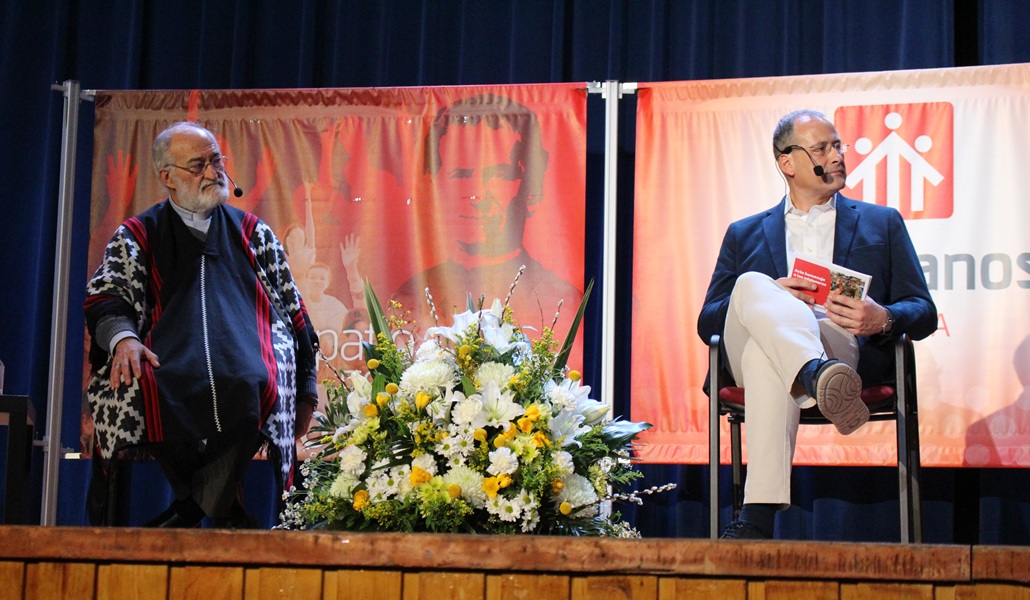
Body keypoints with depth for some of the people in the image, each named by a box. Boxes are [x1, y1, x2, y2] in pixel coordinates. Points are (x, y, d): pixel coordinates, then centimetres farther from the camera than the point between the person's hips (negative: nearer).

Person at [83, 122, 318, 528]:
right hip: (170, 362, 0)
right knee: (129, 387, -35)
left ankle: (191, 510, -27)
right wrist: (122, 337, -18)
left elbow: (291, 309, 21)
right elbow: (107, 295, 6)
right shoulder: (137, 236, 19)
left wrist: (305, 388, 12)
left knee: (260, 386, -36)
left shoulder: (252, 232, 23)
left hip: (246, 362, 0)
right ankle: (222, 511, -23)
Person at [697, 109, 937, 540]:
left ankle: (760, 515, -53)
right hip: (753, 349, 1)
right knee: (752, 284, -34)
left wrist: (883, 319, -11)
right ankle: (821, 377, -62)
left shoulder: (883, 224, 26)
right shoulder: (745, 235, 29)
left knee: (767, 351, -38)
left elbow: (923, 311, 16)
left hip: (849, 351, -1)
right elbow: (708, 323, 17)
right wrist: (768, 297, -6)